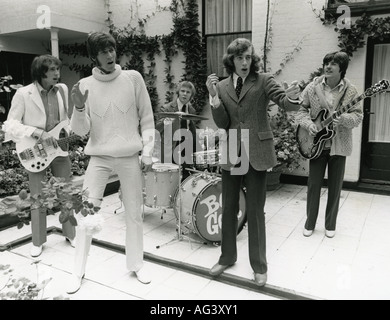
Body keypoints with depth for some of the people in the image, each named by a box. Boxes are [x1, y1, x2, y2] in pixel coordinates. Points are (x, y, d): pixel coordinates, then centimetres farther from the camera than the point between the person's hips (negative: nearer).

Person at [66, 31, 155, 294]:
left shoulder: (133, 78, -1)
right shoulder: (85, 85, 0)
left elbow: (147, 119, 2)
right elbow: (81, 131, -1)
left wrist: (147, 152, -5)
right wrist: (79, 108, -21)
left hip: (130, 156, 0)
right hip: (99, 157, 1)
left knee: (134, 213, 8)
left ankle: (137, 264, 27)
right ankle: (79, 271, 19)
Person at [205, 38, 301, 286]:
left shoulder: (263, 81, -1)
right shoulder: (222, 86, 7)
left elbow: (286, 103, -14)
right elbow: (222, 123, -2)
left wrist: (292, 97, -37)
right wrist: (214, 96, -16)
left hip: (257, 154, -3)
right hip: (231, 155, 3)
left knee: (255, 211, 4)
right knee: (228, 209, 13)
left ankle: (259, 265, 22)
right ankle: (227, 257, 32)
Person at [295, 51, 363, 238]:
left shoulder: (350, 90, -4)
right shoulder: (313, 87, -1)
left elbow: (358, 116, -5)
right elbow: (301, 109, 2)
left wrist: (343, 119, -26)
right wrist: (308, 124, -17)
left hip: (339, 145, 0)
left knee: (335, 187, 8)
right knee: (313, 184, 6)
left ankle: (330, 225, 25)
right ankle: (310, 223, 22)